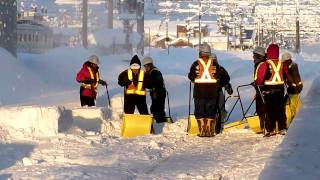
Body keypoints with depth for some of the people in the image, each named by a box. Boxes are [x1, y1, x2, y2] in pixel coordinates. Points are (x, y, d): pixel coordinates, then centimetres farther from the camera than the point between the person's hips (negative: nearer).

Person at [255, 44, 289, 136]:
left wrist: (257, 83, 6)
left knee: (270, 110, 0)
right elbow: (286, 76, 13)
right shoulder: (281, 64, 2)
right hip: (280, 89, 4)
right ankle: (282, 128, 14)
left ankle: (270, 129, -1)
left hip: (268, 90, -4)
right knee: (280, 110, 11)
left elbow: (260, 78, -14)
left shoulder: (265, 64, -13)